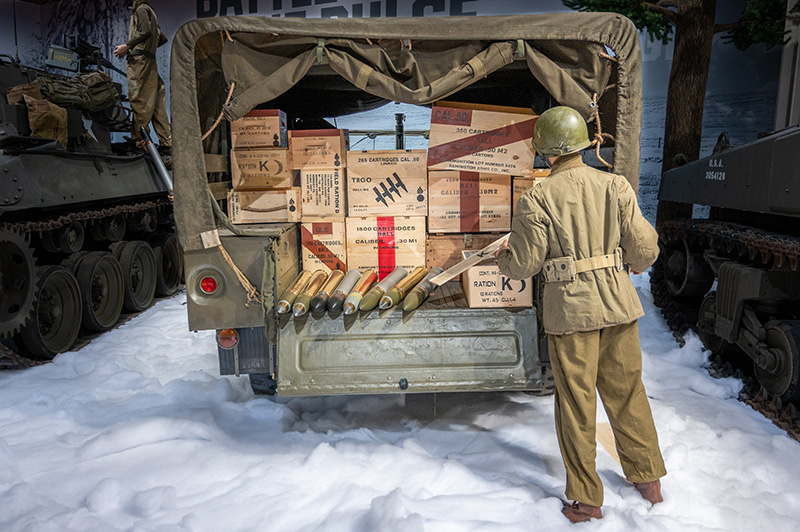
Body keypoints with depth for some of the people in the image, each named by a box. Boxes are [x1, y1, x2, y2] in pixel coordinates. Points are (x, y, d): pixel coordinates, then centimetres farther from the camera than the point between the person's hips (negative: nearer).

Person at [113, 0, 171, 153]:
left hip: (139, 60, -9)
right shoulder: (151, 14, 28)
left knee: (139, 102, -13)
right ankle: (166, 144, -1)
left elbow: (145, 31, -13)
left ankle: (139, 142, -18)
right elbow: (163, 38, 31)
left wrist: (127, 46, -14)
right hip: (150, 62, 9)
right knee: (155, 104, 3)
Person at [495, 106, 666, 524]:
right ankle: (648, 480, 35)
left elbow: (524, 264, -8)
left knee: (576, 403, 9)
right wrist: (632, 261, 22)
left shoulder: (536, 200, -11)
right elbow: (645, 250, -1)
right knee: (626, 393, 20)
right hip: (617, 305, 4)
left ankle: (587, 498, 22)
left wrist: (503, 257, 14)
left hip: (570, 310, -4)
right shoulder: (616, 187, -1)